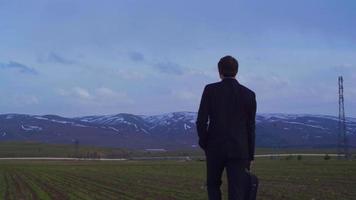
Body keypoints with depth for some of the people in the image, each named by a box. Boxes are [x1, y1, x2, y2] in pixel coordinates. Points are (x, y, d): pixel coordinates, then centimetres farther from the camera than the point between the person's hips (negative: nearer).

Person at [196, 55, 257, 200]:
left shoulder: (210, 90, -3)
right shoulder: (249, 94, 1)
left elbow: (201, 121, -7)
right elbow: (250, 128, 3)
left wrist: (204, 144, 9)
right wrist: (250, 156, 11)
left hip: (215, 148, 0)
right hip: (239, 150, 0)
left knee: (213, 184, 22)